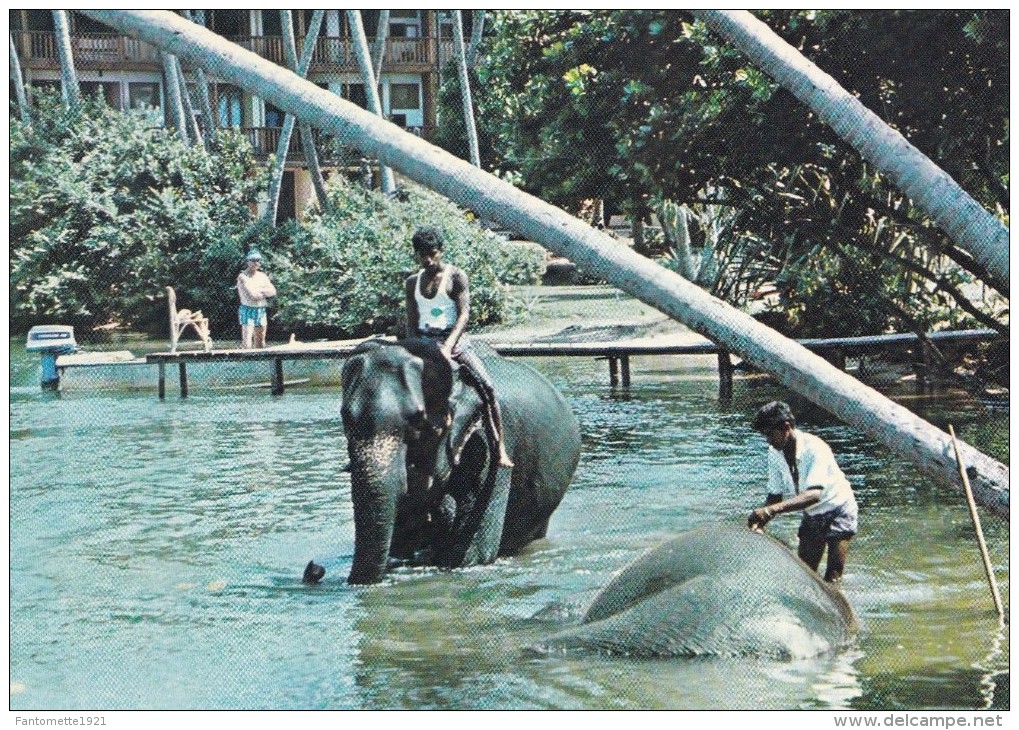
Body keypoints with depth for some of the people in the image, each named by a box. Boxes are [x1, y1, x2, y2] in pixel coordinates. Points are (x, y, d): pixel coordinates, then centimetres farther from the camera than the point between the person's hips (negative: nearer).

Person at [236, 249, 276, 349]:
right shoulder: (242, 277, -9)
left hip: (261, 311, 6)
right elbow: (251, 295, -18)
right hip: (248, 310, -6)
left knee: (260, 344, 11)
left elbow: (273, 291, 0)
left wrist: (258, 290, -12)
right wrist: (265, 293, -4)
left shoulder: (262, 276, 11)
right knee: (247, 343, -14)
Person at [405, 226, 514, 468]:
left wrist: (448, 347, -24)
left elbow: (464, 314, -11)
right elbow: (411, 321, 11)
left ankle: (500, 449, -19)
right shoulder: (413, 282, 13)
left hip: (454, 341, -4)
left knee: (486, 387, -20)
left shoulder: (456, 277, 0)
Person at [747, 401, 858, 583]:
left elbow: (814, 494, -43)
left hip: (837, 510, -6)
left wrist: (772, 509, -54)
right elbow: (775, 495, -8)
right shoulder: (775, 453, -11)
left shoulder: (814, 448, -31)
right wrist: (758, 523, -27)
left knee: (832, 577, -14)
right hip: (812, 515, 6)